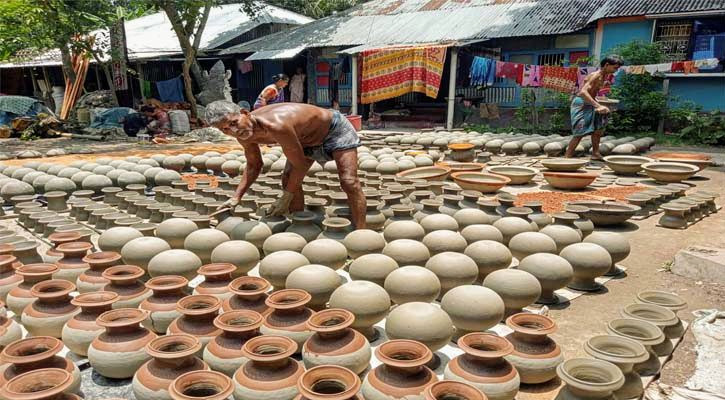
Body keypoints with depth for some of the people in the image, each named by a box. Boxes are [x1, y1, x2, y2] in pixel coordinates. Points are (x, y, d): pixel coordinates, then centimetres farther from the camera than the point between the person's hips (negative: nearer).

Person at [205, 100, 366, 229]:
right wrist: (236, 197, -8)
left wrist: (285, 198, -20)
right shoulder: (244, 135, -15)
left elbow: (300, 166, -30)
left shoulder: (276, 125, -42)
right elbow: (253, 165, 3)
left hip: (334, 128, -8)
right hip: (306, 138, 8)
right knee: (288, 181, -3)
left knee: (349, 182, -17)